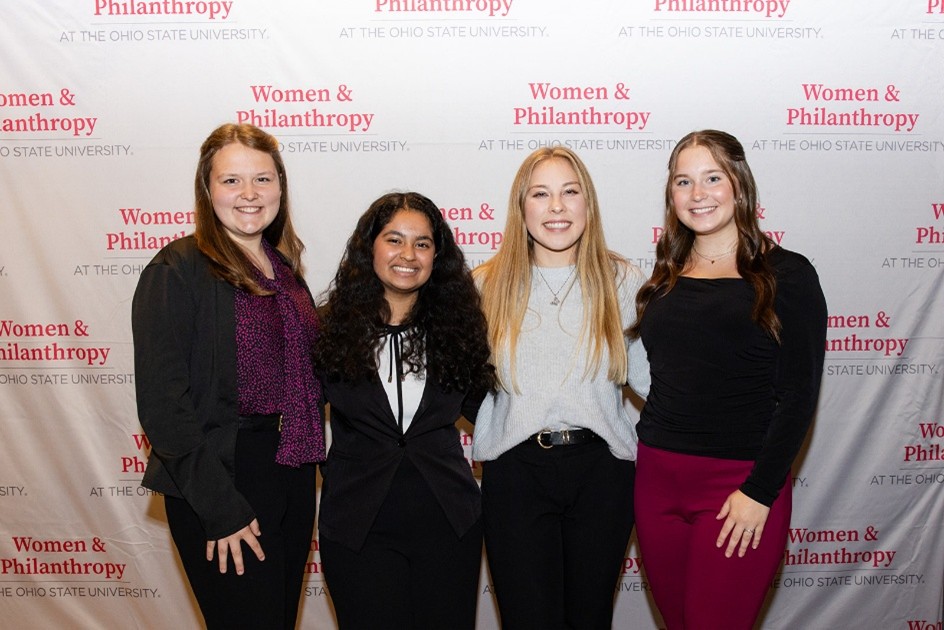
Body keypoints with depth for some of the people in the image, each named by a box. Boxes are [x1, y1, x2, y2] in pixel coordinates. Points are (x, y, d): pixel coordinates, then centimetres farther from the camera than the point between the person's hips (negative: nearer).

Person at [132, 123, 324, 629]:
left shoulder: (283, 267, 9)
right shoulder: (177, 272, -12)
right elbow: (162, 404, -17)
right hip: (223, 486, -7)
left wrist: (307, 463, 7)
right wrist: (220, 508, -18)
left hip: (294, 480, 7)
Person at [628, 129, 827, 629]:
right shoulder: (665, 278, 10)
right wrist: (649, 454, 4)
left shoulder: (786, 274, -4)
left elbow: (798, 396, -8)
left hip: (740, 484, -4)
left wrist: (759, 492, -13)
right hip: (656, 479, 5)